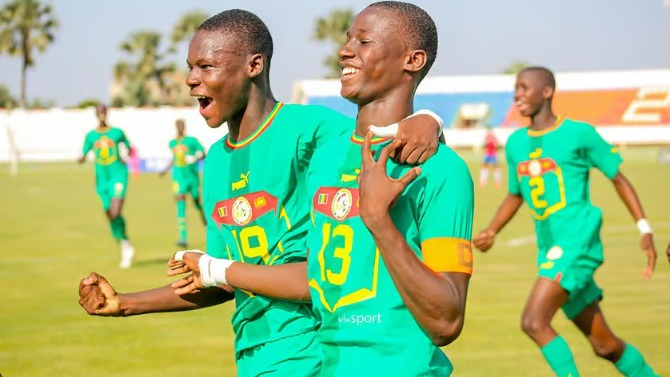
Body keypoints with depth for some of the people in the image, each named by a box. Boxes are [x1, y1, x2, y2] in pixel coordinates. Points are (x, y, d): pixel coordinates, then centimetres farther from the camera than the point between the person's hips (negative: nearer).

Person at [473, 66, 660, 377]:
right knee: (604, 344, 9)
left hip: (577, 242, -6)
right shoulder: (515, 144, 13)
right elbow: (515, 195, 24)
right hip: (549, 250, 6)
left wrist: (644, 229, -3)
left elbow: (618, 178, 3)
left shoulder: (579, 133, -4)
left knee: (533, 322, -21)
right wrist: (490, 232, 9)